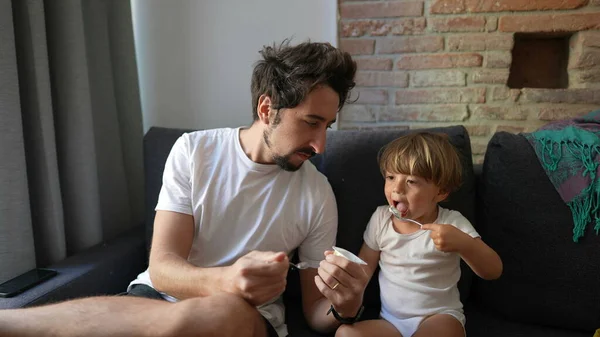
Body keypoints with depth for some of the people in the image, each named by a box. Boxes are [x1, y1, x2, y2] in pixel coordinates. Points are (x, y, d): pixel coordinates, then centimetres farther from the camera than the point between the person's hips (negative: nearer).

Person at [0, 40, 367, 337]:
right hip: (159, 297, 0)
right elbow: (162, 268, -12)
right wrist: (226, 280, -34)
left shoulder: (317, 194, -7)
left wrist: (342, 307, -24)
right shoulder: (193, 152, -6)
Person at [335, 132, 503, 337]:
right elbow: (365, 266, 8)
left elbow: (494, 271, -14)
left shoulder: (452, 224, -10)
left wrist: (462, 243, -33)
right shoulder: (380, 218, -1)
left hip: (439, 317, -2)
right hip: (391, 320, 3)